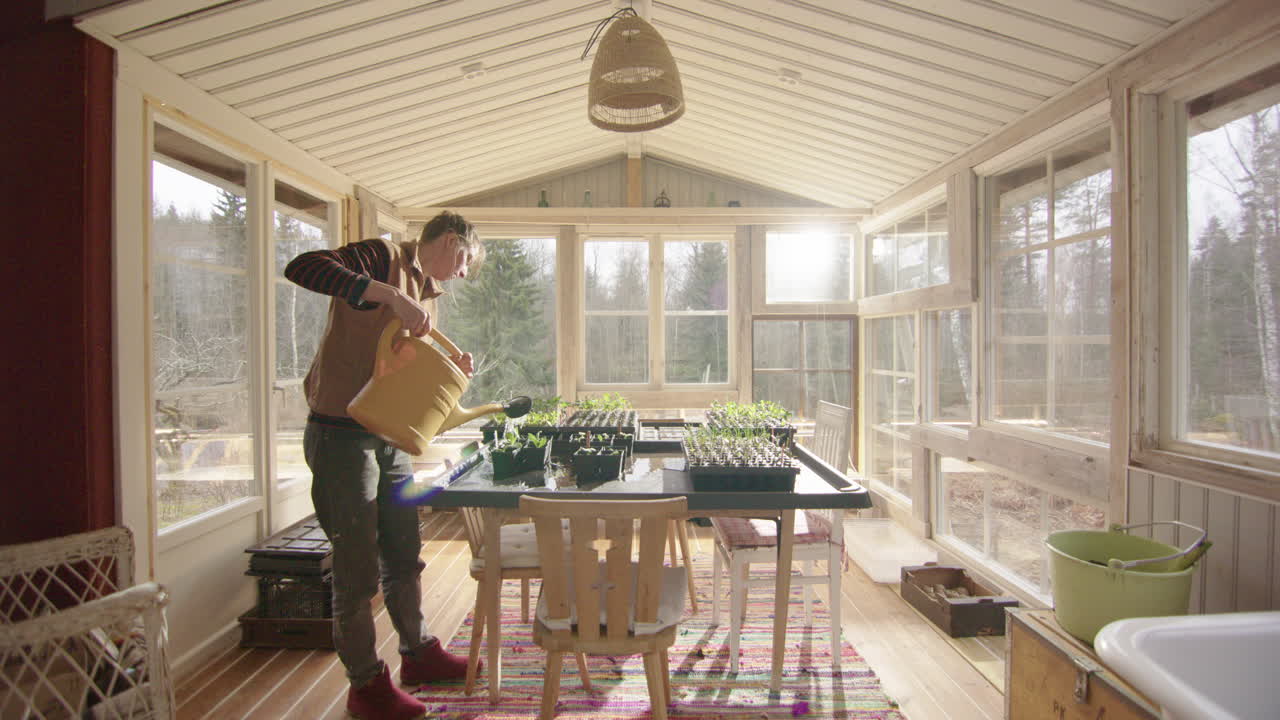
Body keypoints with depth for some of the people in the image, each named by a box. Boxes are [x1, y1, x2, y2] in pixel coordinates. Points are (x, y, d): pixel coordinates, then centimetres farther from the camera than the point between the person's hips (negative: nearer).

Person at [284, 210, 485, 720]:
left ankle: (419, 655, 37)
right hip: (342, 435, -9)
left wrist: (449, 368, 2)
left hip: (390, 438, 9)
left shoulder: (428, 293, 16)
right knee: (359, 572, 4)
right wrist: (389, 295, -33)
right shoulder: (384, 258, -10)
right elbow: (301, 267, -27)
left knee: (405, 557, 19)